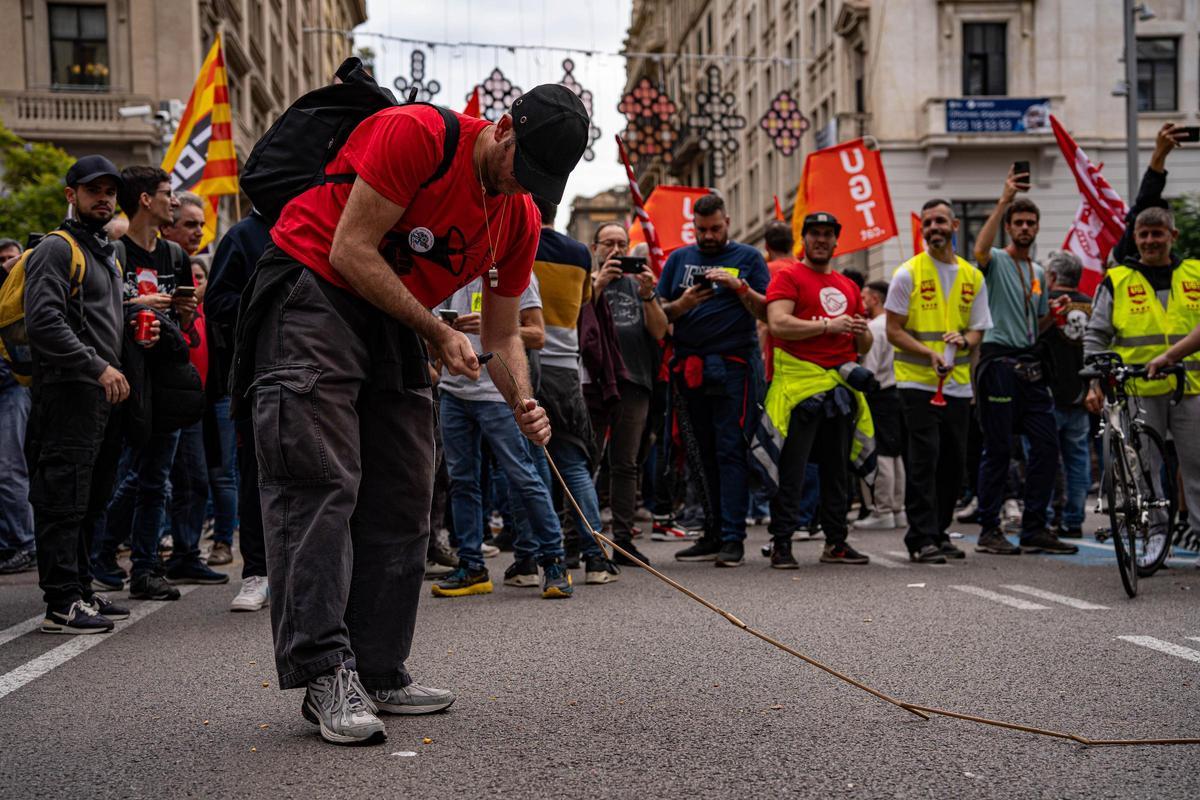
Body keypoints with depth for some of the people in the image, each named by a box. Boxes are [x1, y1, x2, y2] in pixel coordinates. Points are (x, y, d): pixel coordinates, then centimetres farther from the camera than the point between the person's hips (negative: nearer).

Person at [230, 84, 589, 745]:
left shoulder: (520, 220, 2)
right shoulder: (417, 134, -20)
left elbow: (501, 334, 9)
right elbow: (351, 251, -21)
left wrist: (523, 404, -10)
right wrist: (438, 333, -19)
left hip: (395, 323, 8)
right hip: (312, 294, -8)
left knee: (402, 497, 3)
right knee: (320, 484, -16)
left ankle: (377, 673, 7)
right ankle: (325, 672, -19)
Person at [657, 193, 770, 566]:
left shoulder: (748, 258, 7)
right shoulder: (680, 259, 15)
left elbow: (767, 313, 0)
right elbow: (660, 313, 12)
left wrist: (738, 287, -14)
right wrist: (683, 304, -7)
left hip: (734, 365, -4)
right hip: (691, 367, 4)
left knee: (730, 450, -9)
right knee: (705, 453, 7)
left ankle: (733, 538, -11)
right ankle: (713, 534, 11)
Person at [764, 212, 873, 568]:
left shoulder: (849, 286, 21)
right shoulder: (787, 278, 2)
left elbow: (864, 346, 25)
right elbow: (778, 324, -14)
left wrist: (862, 332, 1)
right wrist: (828, 326, -16)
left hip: (842, 385, 6)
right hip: (800, 384, -6)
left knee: (838, 468, 10)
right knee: (791, 468, -7)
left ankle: (836, 542, 17)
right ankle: (781, 543, -4)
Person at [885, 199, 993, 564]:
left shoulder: (973, 277, 10)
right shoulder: (907, 274, -2)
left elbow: (977, 330, 12)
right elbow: (894, 331, -5)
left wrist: (963, 340, -13)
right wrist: (930, 354, -20)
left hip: (958, 384, 5)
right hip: (917, 382, -5)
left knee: (953, 463, 8)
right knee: (923, 461, -8)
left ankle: (939, 531, 21)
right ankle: (922, 539, -5)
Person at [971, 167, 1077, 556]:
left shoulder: (1039, 272, 20)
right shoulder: (996, 261, -1)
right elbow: (980, 248, -27)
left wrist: (1055, 312, 4)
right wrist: (1004, 200, -30)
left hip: (1029, 364, 7)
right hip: (999, 361, -7)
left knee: (1046, 444, 3)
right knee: (998, 450, -4)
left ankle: (1034, 529, 10)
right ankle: (989, 531, 3)